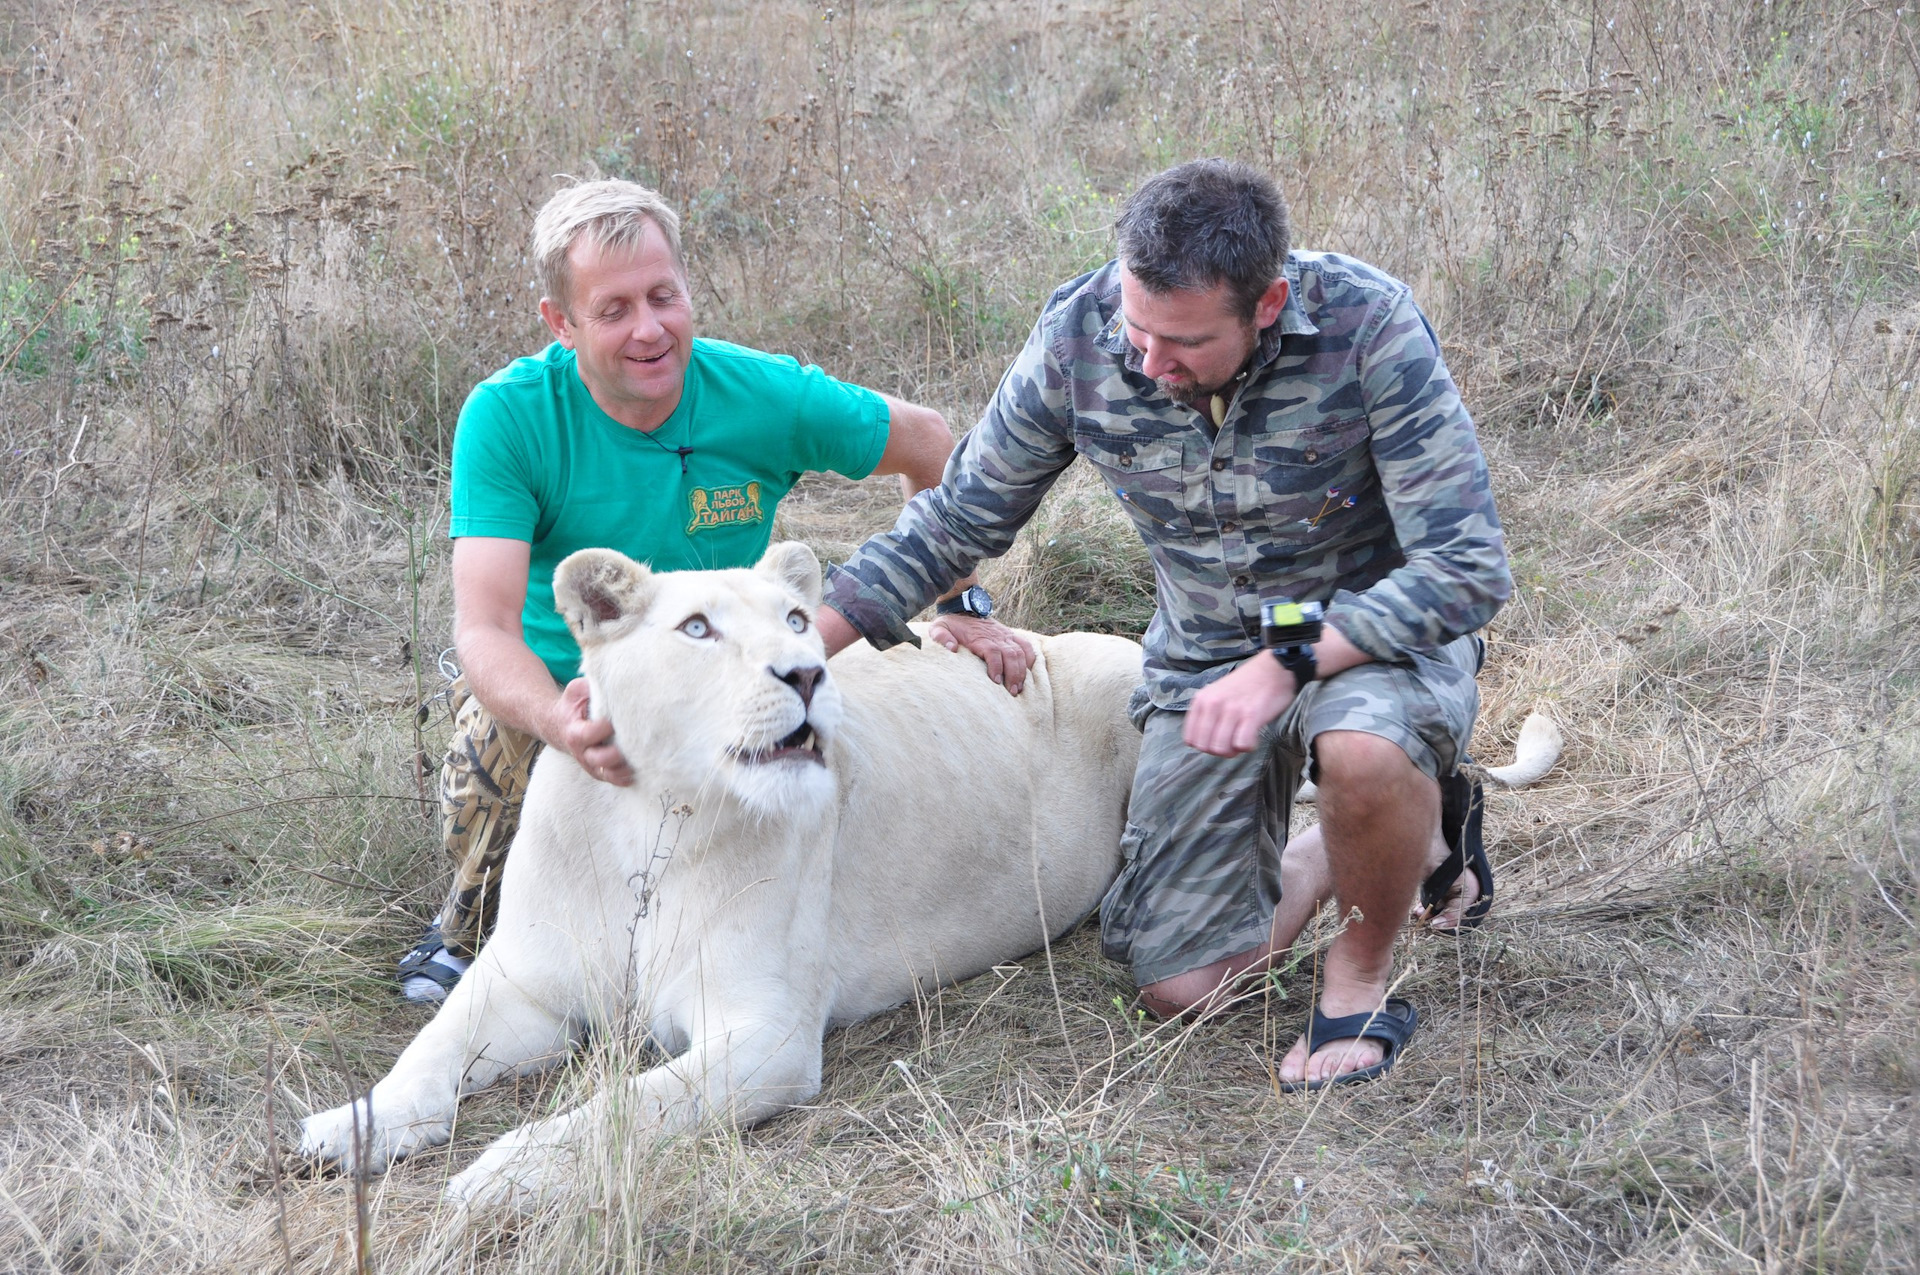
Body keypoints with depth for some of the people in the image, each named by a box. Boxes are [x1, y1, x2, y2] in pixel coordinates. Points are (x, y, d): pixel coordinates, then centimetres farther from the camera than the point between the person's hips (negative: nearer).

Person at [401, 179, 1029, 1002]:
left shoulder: (764, 396, -13)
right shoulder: (507, 416, -19)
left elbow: (930, 448, 5)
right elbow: (485, 632, -29)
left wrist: (958, 602, 3)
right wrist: (562, 724, -49)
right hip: (549, 685, -2)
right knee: (497, 752, -36)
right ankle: (468, 926, -2)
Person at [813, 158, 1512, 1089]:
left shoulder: (1367, 325, -27)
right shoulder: (1079, 334, -16)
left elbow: (1467, 567, -26)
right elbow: (957, 521, -3)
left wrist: (1291, 662, -37)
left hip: (1375, 632, -4)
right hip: (1203, 660, 4)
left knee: (1367, 749, -41)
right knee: (1177, 986, -1)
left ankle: (1360, 978, -8)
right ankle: (1367, 842, 26)